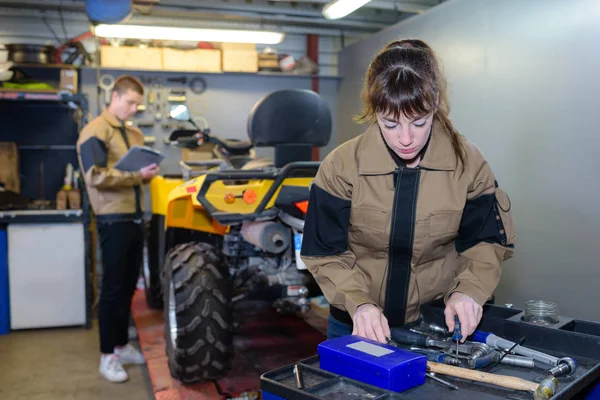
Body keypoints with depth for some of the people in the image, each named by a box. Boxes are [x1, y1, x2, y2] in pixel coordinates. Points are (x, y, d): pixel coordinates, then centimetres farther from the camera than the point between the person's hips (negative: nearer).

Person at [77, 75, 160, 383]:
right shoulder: (95, 131, -9)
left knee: (128, 286, 14)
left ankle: (122, 345, 27)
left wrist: (148, 175, 1)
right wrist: (136, 175, -20)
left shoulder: (134, 135, 16)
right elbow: (96, 177, -19)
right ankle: (107, 356, 11)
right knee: (112, 288, 0)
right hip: (113, 220, -8)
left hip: (135, 217, 8)